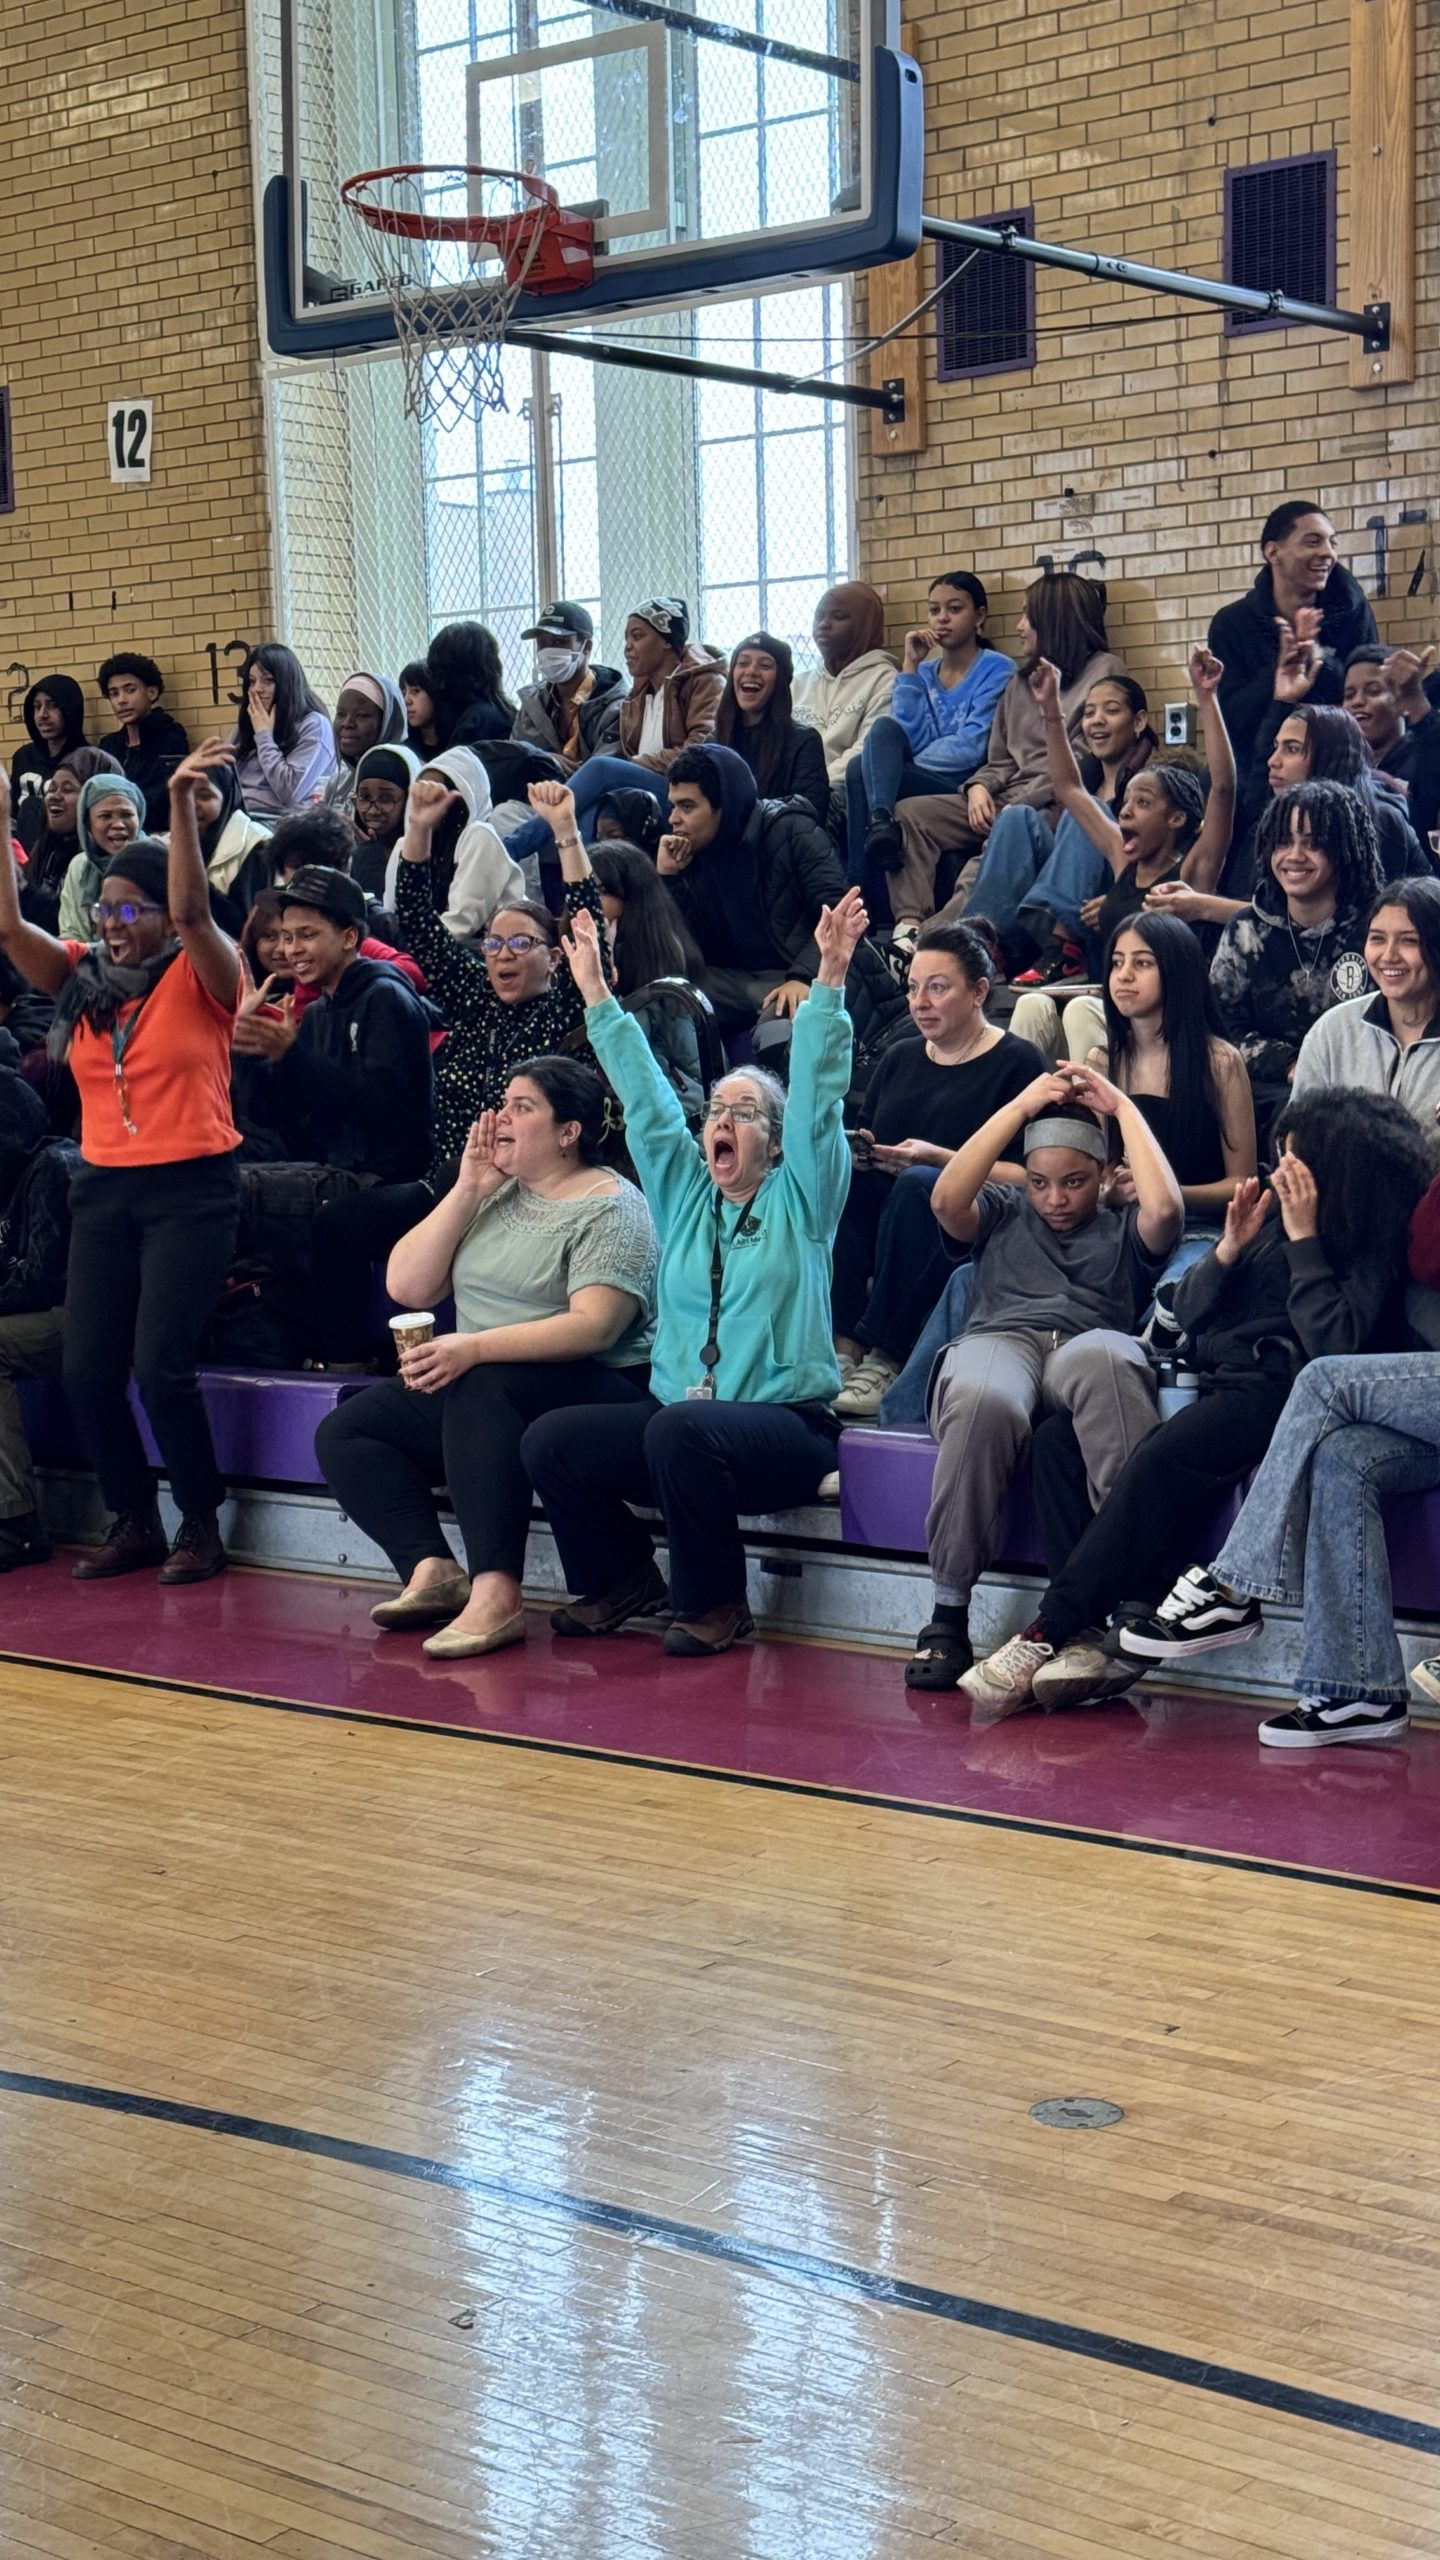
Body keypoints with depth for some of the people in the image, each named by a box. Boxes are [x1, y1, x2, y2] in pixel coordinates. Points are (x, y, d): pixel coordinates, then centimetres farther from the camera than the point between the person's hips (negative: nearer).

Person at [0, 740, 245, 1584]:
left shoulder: (199, 980, -4)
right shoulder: (84, 979, 8)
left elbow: (192, 911, -22)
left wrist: (181, 801, -28)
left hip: (190, 1189, -5)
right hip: (105, 1190, 5)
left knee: (161, 1366, -11)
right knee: (88, 1370, 1)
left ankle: (201, 1527, 5)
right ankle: (135, 1522, 17)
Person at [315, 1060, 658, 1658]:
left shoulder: (611, 1209, -6)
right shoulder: (493, 1194, 16)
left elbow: (594, 1326, -20)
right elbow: (406, 1287, 8)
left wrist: (474, 1348, -29)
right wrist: (466, 1192, 1)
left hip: (592, 1390, -8)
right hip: (470, 1391, 8)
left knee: (479, 1390, -38)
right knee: (344, 1433, -9)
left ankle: (496, 1593, -44)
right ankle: (433, 1571, -23)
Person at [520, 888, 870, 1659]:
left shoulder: (799, 1198, 4)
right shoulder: (682, 1191, 17)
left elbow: (816, 1095, -6)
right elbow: (644, 1097, 16)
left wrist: (829, 978, -15)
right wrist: (595, 993, 14)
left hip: (784, 1423, -5)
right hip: (674, 1410, 5)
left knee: (681, 1429, -36)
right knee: (548, 1440, -15)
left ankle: (714, 1603, -15)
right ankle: (623, 1579, 7)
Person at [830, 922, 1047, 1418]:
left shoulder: (1017, 1062, 3)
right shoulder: (900, 1057, 22)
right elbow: (862, 1143, 21)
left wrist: (941, 1159, -19)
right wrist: (852, 1150, -4)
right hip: (880, 1217, 5)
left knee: (919, 1184, -36)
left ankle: (886, 1359, -37)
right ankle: (843, 1346, -34)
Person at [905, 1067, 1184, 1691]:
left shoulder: (1123, 1228, 28)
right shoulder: (1002, 1212, 33)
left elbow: (1165, 1208, 4)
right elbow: (947, 1201, 11)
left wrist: (1123, 1109, 16)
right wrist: (1019, 1108, 12)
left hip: (1088, 1342, 0)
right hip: (998, 1341, 1)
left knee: (1103, 1359, -42)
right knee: (983, 1401, -40)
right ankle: (948, 1612, -33)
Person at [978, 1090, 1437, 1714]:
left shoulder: (1373, 1243, -3)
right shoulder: (1272, 1210, 16)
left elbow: (1334, 1343, -18)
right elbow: (1187, 1311, 16)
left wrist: (1304, 1240, -13)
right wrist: (1230, 1249, -1)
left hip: (1276, 1389, -7)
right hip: (1213, 1378, 7)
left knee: (1160, 1461, -32)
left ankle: (1049, 1633, -26)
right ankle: (1129, 1636, -30)